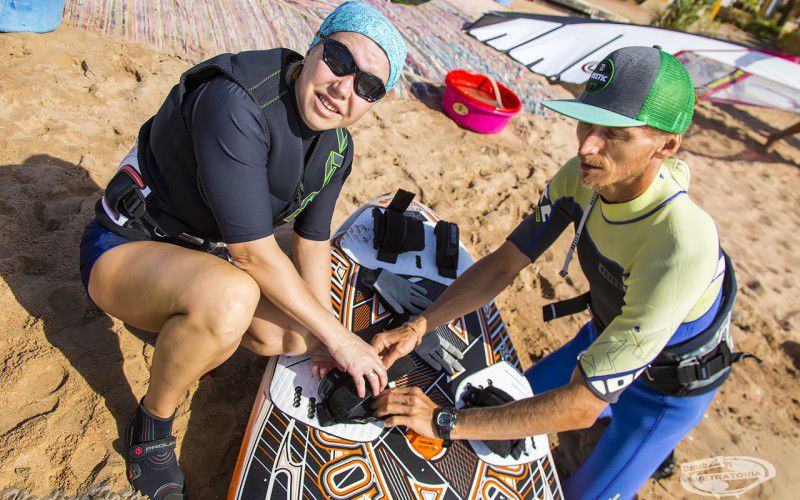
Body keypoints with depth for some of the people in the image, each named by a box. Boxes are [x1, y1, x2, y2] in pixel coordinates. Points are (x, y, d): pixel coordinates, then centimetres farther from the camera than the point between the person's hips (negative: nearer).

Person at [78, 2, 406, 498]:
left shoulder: (337, 149, -6)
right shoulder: (234, 102, -32)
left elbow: (313, 241, 4)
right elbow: (254, 252, -31)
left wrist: (324, 342, 4)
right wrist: (339, 336, -22)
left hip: (205, 252, 7)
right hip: (125, 249, -7)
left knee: (294, 337, -7)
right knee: (230, 295, -37)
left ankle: (183, 327, 22)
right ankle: (153, 424, -5)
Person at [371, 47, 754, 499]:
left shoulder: (682, 245, -43)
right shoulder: (583, 176, -23)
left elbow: (581, 405, -38)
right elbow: (502, 266, -15)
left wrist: (446, 422, -36)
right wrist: (416, 329, -27)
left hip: (671, 382, -5)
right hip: (606, 336, 5)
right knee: (516, 406, 16)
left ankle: (655, 449, 34)